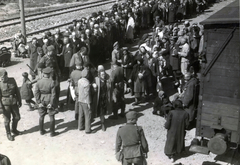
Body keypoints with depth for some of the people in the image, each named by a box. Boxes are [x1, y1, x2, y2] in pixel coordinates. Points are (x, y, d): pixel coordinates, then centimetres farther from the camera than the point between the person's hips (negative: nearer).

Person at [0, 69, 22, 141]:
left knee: (17, 117, 15)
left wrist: (19, 101, 5)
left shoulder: (12, 80, -5)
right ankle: (8, 134, 28)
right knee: (7, 120, 8)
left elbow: (17, 91, 3)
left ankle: (14, 130, 40)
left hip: (14, 102, 4)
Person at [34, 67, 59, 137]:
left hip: (42, 100, 4)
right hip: (49, 100, -3)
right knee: (51, 117, 7)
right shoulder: (51, 82, -16)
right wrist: (51, 103, -10)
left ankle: (41, 131, 29)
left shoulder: (38, 82, -7)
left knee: (41, 116, 17)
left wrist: (39, 102, -2)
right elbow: (53, 94, -16)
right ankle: (52, 132, 14)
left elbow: (36, 93, -6)